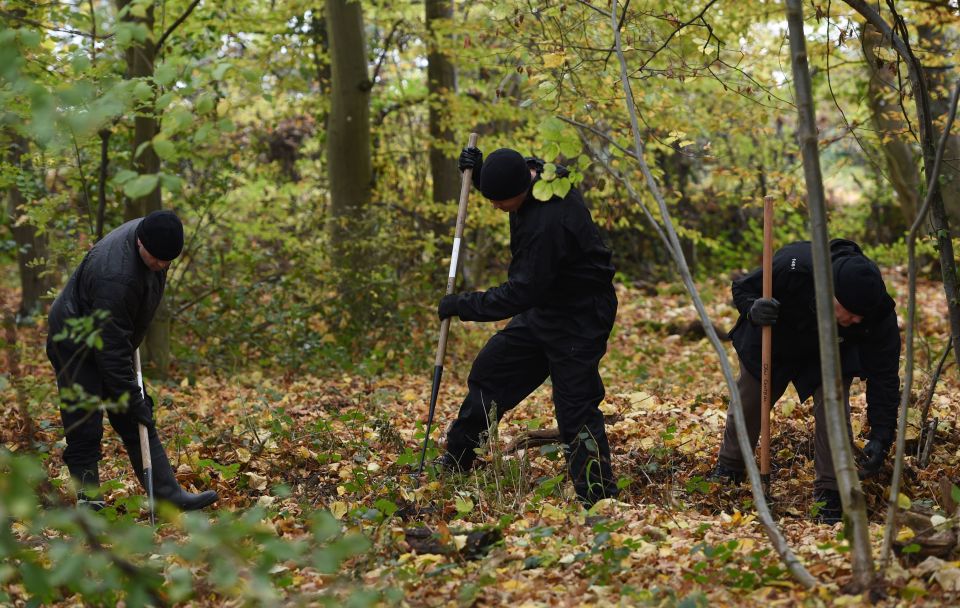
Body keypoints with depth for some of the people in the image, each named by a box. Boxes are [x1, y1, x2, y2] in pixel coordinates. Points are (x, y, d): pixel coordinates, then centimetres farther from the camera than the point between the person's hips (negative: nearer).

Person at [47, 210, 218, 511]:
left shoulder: (150, 232, -9)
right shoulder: (116, 277, -37)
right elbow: (112, 349, -31)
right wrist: (132, 400, -25)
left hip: (112, 343, 9)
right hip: (75, 347, -9)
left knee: (137, 424, 7)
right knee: (85, 430, -10)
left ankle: (170, 496, 8)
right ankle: (88, 500, -2)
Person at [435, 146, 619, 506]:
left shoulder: (549, 222, -35)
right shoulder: (531, 175, -5)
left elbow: (522, 293, -31)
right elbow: (500, 186, 22)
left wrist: (462, 305, -21)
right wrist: (478, 173, 0)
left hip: (579, 318, -10)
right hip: (543, 307, 10)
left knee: (575, 408, -11)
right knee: (488, 372, 16)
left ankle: (598, 499, -3)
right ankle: (455, 461, 29)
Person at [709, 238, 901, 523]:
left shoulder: (879, 314, -38)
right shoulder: (791, 267, -44)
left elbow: (884, 375, -29)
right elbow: (742, 288, -23)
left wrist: (881, 437, -34)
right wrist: (753, 309, -47)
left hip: (829, 355, 0)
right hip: (775, 342, 1)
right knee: (747, 404, 11)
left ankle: (830, 494, -6)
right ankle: (728, 468, 38)